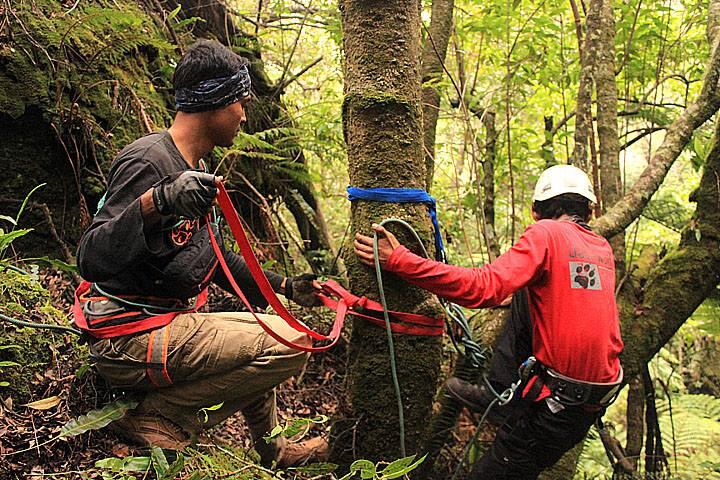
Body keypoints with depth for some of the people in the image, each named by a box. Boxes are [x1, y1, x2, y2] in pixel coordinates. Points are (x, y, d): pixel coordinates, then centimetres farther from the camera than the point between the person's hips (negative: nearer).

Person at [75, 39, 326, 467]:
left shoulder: (195, 171, 14)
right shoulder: (149, 161, -17)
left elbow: (215, 259, 21)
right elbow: (91, 260, -27)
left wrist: (286, 287, 19)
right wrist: (156, 202, -43)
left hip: (167, 325, 10)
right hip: (129, 339, -10)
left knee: (262, 336, 25)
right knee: (291, 341, -19)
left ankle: (274, 450, 34)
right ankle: (158, 416, -10)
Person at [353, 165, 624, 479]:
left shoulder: (546, 233, -14)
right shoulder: (603, 249, 7)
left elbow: (482, 288, -27)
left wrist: (398, 260, -26)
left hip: (555, 405, -7)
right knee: (522, 299, 19)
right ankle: (499, 390, 21)